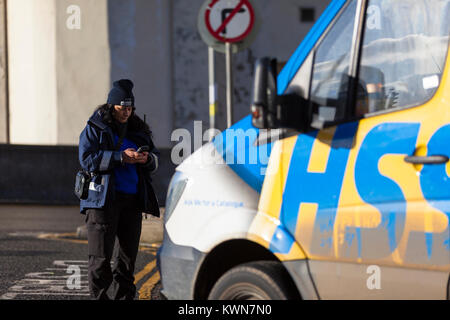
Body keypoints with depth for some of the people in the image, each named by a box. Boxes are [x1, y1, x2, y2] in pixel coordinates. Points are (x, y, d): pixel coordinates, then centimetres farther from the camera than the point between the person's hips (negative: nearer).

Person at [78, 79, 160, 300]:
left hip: (132, 199, 5)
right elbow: (87, 159, -12)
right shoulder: (94, 129, 0)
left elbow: (155, 159, 18)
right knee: (100, 256, -8)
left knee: (128, 253, 8)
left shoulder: (137, 130, 16)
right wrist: (120, 157, -20)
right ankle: (98, 297, -4)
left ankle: (124, 297, 15)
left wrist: (147, 159, -7)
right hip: (103, 199, -5)